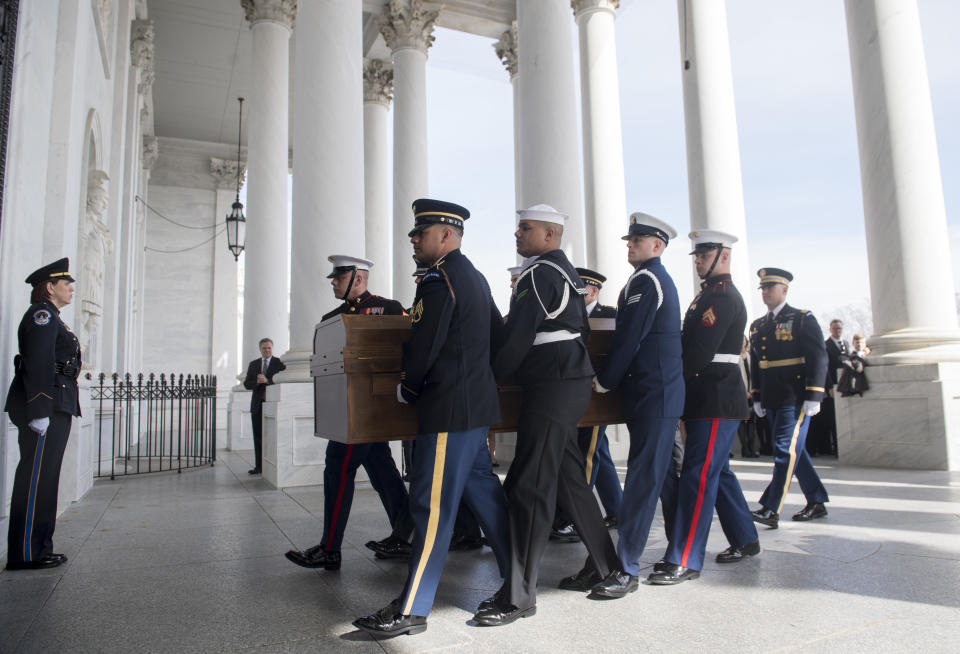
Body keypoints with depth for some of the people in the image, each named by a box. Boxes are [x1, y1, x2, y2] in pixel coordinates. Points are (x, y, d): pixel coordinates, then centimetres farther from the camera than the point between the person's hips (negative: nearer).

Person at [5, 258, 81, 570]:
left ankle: (38, 548, 18)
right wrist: (39, 411, -22)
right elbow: (38, 365, -17)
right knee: (36, 478, -7)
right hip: (45, 407, -10)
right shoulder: (41, 314, -7)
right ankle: (25, 553, -2)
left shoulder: (52, 319, 23)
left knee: (43, 479, 12)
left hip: (56, 408, 10)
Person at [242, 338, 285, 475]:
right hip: (257, 405, 5)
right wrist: (257, 382, -10)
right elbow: (247, 384, 10)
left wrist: (267, 380, -19)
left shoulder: (279, 363, 2)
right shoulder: (253, 364, 16)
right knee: (258, 436, 7)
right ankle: (259, 466, 14)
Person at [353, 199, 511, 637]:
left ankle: (412, 610, 5)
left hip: (449, 408, -10)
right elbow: (497, 333, 23)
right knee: (481, 489, 17)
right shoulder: (474, 277, 16)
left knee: (432, 504, -5)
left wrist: (406, 389, -2)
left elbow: (423, 346, -18)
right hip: (476, 404, 10)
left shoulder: (439, 280, -14)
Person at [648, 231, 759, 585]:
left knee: (698, 475, -9)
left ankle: (684, 561, -3)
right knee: (716, 471, 18)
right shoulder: (709, 294, 19)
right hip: (707, 399, 10)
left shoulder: (724, 296, -13)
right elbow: (692, 343, 17)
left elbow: (701, 351, -21)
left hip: (717, 401, -10)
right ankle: (745, 539, 33)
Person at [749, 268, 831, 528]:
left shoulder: (803, 319, -3)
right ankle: (817, 503, 26)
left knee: (786, 450, -9)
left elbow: (818, 358, -9)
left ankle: (771, 510, -9)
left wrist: (813, 397, -15)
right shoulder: (757, 326, 14)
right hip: (772, 401, 7)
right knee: (794, 450, 13)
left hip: (796, 399, -7)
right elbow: (755, 364, 19)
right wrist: (756, 397, 14)